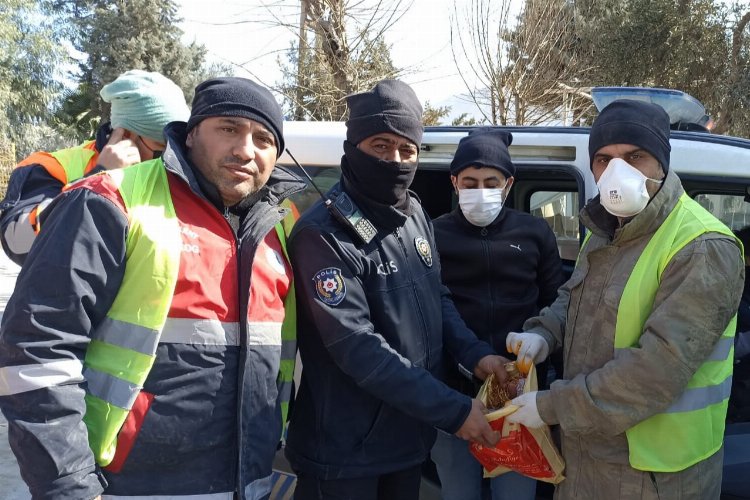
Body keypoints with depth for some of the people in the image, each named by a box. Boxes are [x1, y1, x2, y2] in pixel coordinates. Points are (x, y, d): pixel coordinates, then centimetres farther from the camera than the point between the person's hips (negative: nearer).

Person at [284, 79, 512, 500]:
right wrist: (453, 410, -23)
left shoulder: (415, 214, 4)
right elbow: (357, 348, -25)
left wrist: (476, 354, -3)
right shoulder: (323, 235, -21)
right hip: (345, 449, -7)